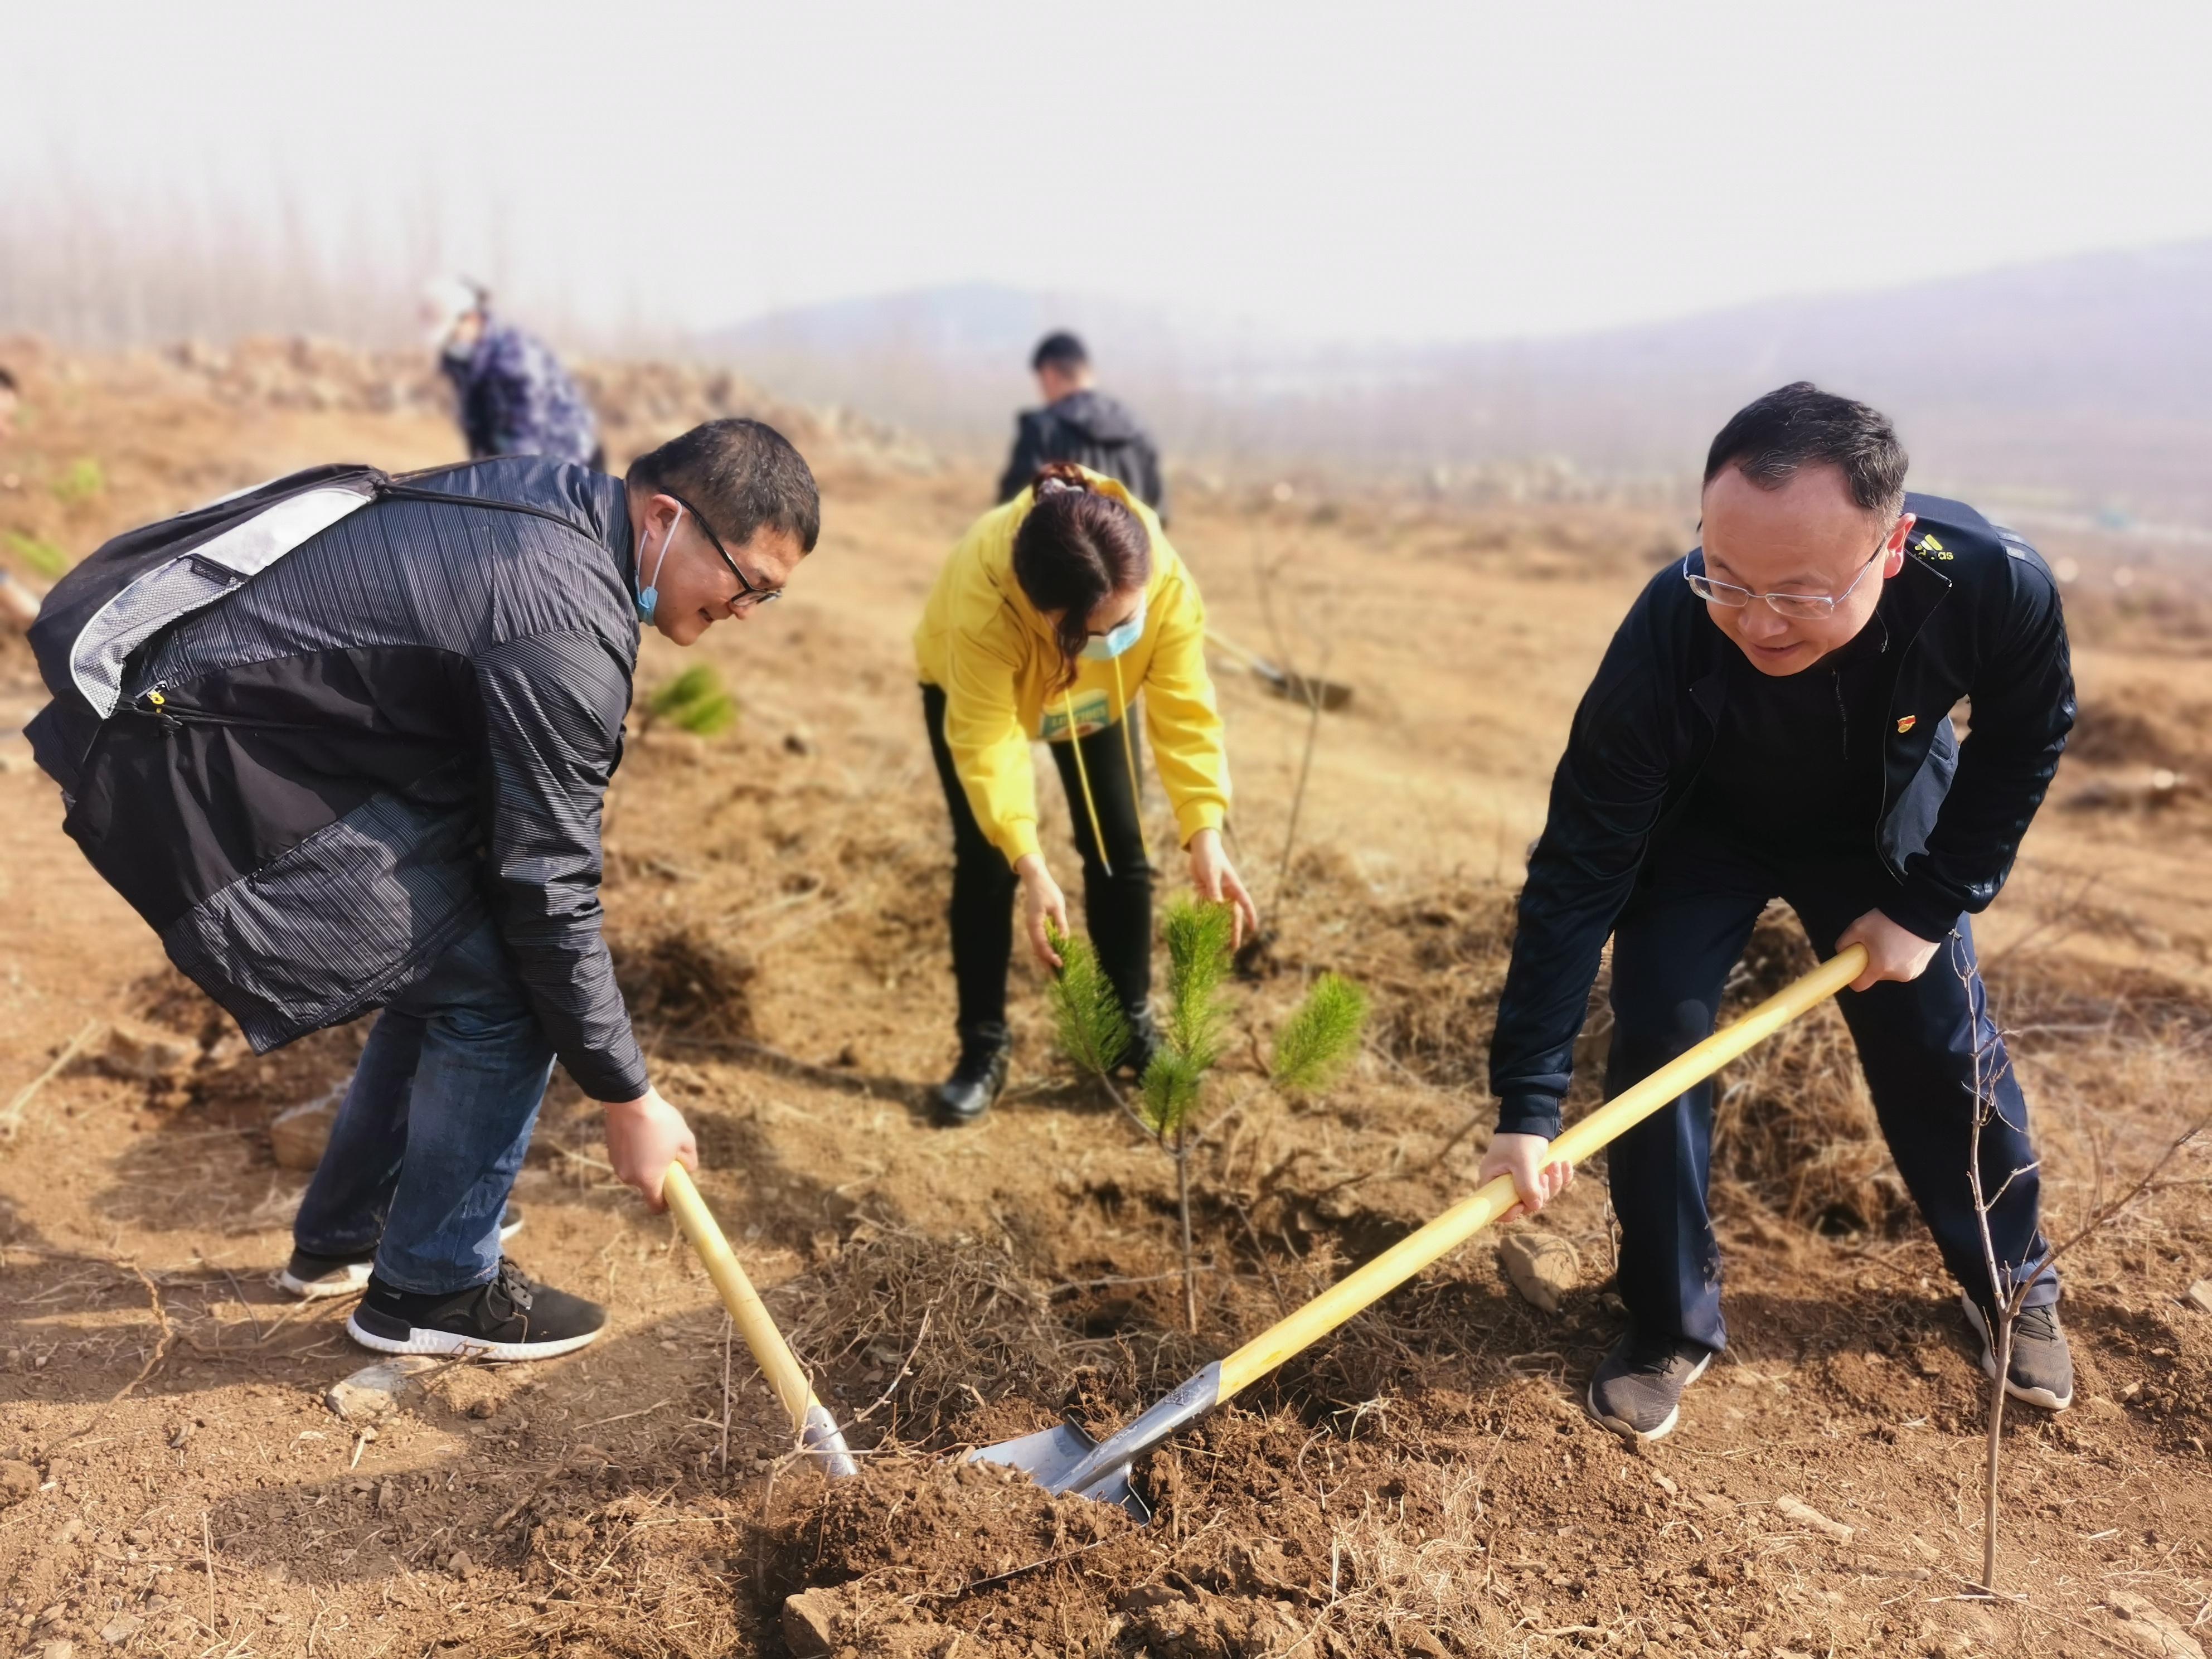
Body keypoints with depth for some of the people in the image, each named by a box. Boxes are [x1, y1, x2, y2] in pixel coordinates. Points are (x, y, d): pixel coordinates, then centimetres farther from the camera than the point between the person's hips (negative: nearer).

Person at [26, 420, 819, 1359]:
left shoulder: (551, 498, 5)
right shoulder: (571, 625, -24)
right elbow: (548, 893, -20)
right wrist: (628, 1100, -10)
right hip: (207, 769, -10)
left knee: (450, 965, 17)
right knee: (498, 997, -7)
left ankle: (341, 1238, 34)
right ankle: (430, 1289, 12)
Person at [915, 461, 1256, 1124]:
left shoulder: (1166, 580, -39)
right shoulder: (983, 597, -47)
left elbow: (1185, 710, -35)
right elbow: (986, 743, -44)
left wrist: (1205, 833, -47)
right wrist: (1031, 867, -52)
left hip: (1098, 698, 3)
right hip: (972, 688, -2)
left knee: (1120, 848, 0)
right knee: (986, 859, -9)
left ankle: (1132, 1025, 16)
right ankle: (983, 1046, 4)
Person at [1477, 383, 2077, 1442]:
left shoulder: (1997, 587, -36)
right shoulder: (1667, 638, -41)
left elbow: (2021, 748, -12)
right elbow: (1580, 869, -36)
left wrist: (1932, 905, -13)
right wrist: (1528, 1103, -38)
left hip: (1889, 821, 2)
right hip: (1702, 828, -1)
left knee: (1946, 1052, 7)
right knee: (1655, 1040, -14)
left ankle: (2012, 1281, 36)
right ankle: (1670, 1325, 7)